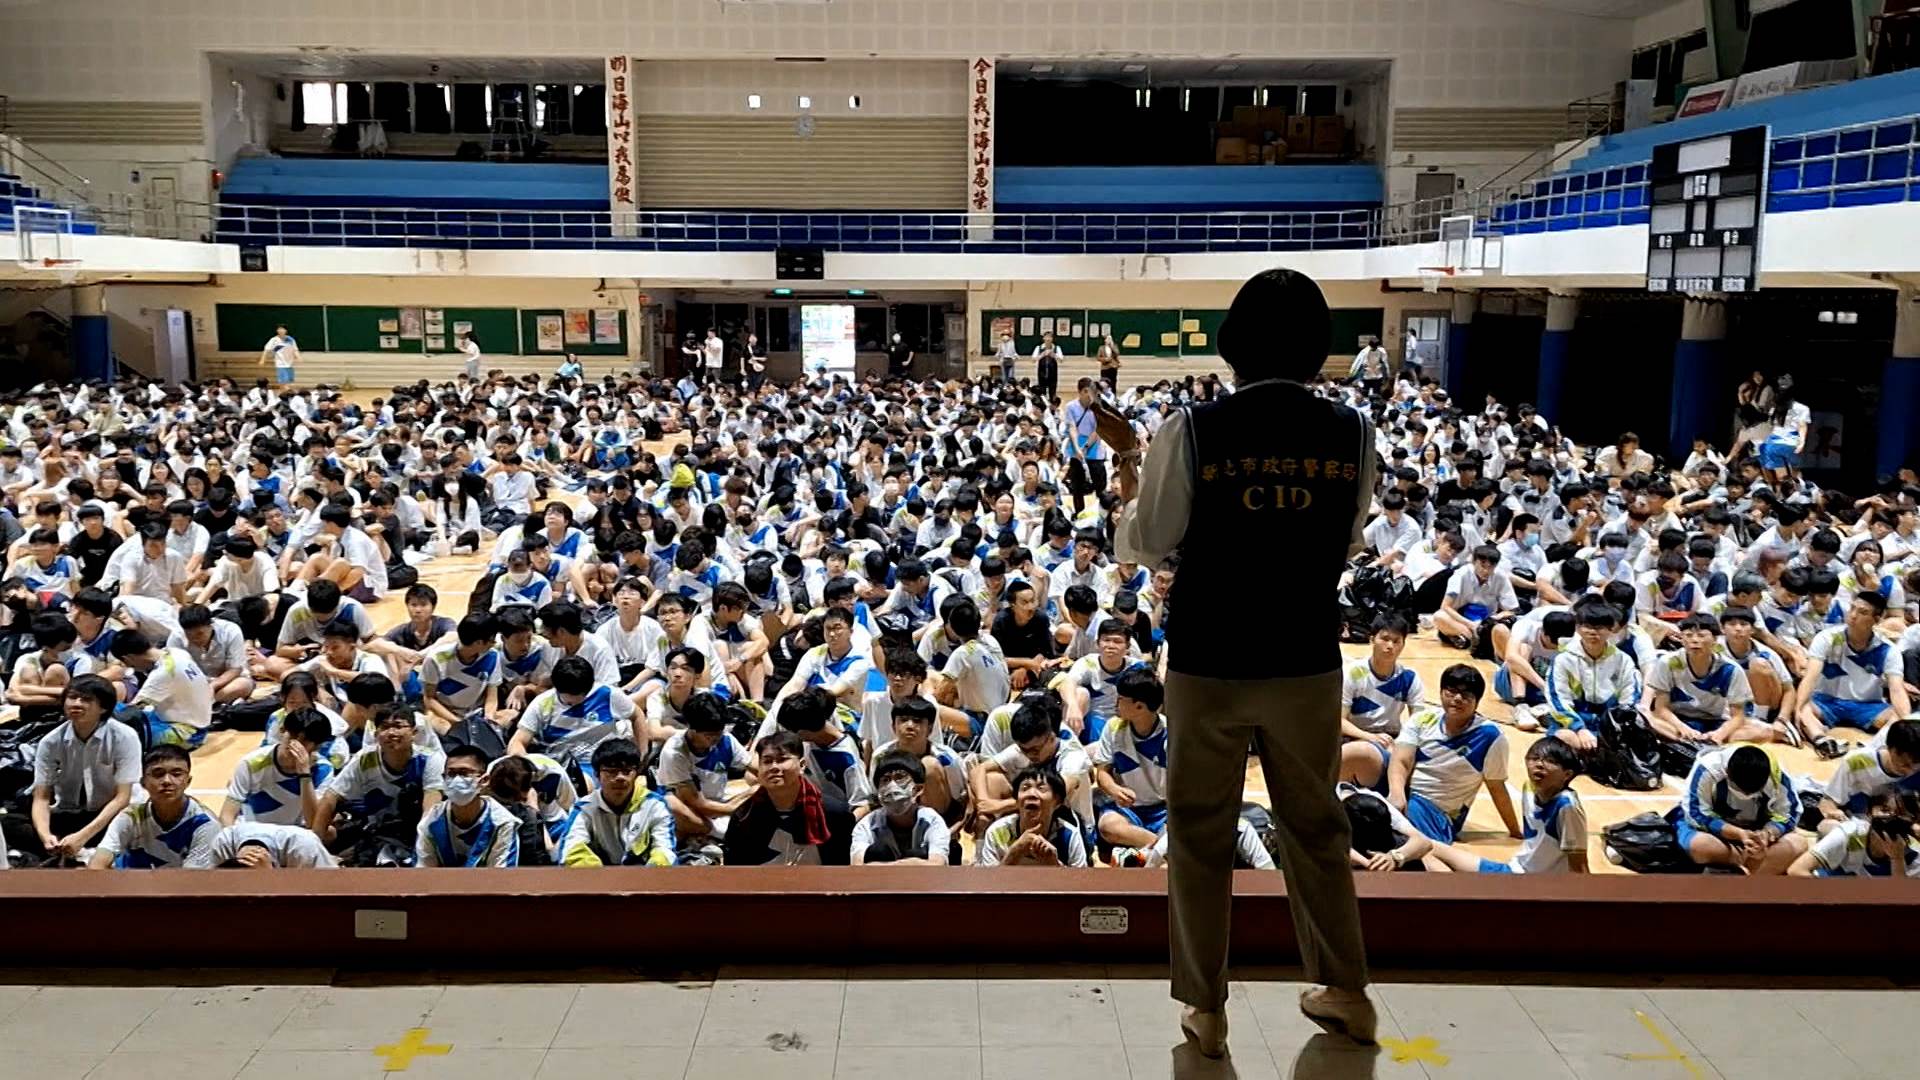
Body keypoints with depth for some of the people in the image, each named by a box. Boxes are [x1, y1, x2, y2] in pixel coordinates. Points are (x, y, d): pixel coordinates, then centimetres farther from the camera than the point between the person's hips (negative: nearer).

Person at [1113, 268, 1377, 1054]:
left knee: (1201, 832, 12)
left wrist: (1131, 497, 15)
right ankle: (1345, 992, 32)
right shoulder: (1352, 433, -4)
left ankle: (1205, 1009, 22)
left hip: (1209, 664, -3)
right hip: (1308, 662, 3)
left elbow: (1146, 546, -5)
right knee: (1315, 824, 20)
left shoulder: (1193, 430, -13)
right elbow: (1348, 549, 7)